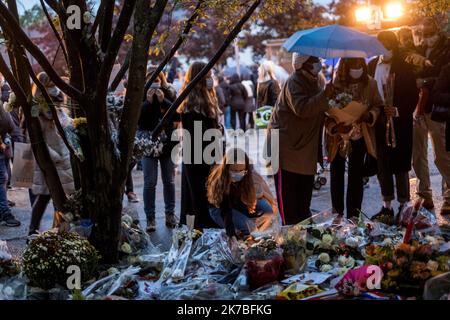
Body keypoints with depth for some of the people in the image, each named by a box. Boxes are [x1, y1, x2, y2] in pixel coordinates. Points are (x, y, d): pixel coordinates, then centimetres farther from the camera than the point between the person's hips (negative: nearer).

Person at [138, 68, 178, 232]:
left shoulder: (170, 94, 1)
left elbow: (177, 115, -10)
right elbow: (138, 118, -12)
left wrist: (163, 100, -21)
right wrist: (148, 101, -22)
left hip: (168, 145, 1)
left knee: (169, 181, 11)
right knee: (150, 183, -2)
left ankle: (170, 213, 23)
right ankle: (150, 218, 3)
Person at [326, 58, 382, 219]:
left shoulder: (370, 83, -9)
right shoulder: (335, 85, -17)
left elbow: (377, 106, 1)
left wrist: (369, 115, -21)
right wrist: (335, 127, -31)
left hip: (360, 138, 1)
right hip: (338, 138, -1)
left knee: (356, 177, 9)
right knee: (337, 174, 12)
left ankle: (353, 216, 21)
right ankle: (337, 213, 29)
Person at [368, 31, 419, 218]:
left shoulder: (404, 68, -6)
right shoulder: (372, 66, 6)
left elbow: (413, 96, -6)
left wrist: (398, 111, -19)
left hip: (399, 123, -4)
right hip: (378, 122, 4)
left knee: (400, 165, 1)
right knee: (382, 166, 10)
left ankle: (404, 205, 12)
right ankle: (387, 206, 21)